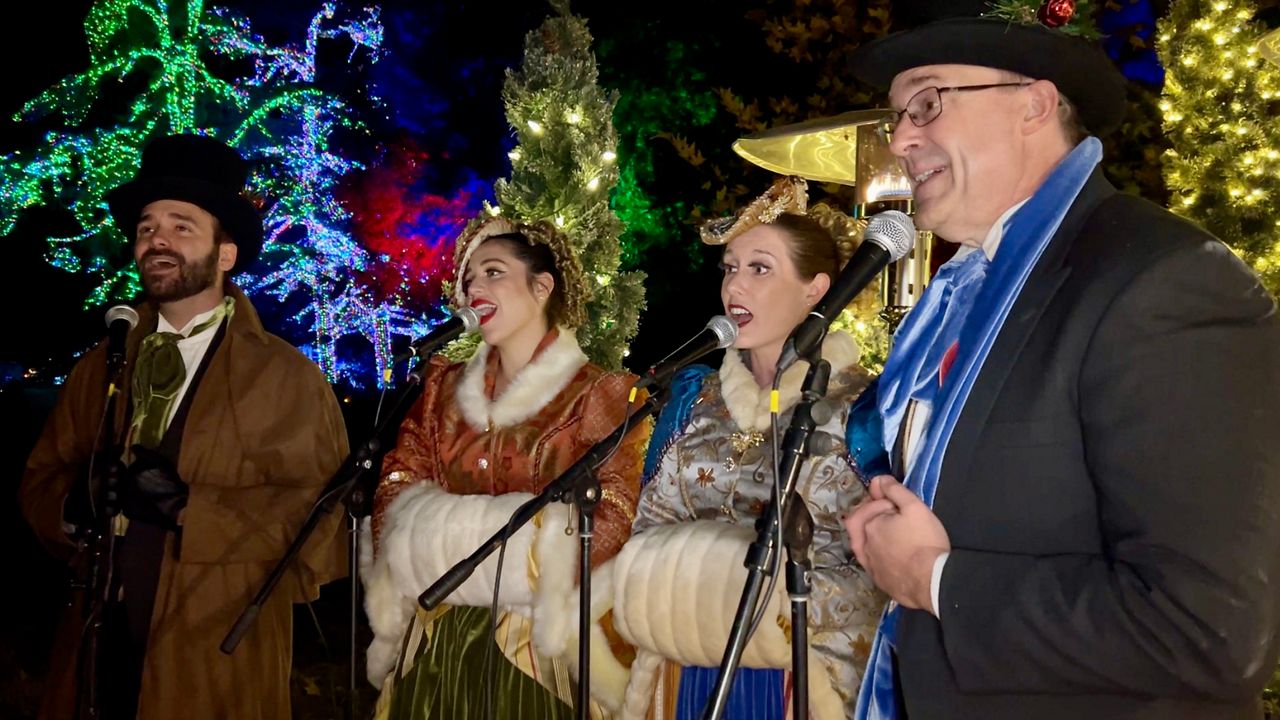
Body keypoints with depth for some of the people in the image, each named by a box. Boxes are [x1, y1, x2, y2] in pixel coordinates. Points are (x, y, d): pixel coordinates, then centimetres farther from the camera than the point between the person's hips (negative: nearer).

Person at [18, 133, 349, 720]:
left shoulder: (290, 380, -6)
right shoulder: (98, 369, 10)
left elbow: (322, 516, -15)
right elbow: (38, 484, 9)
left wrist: (190, 509, -23)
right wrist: (79, 501, -13)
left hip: (221, 666, -4)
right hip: (97, 655, 4)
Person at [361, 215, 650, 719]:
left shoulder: (600, 396, -4)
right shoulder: (444, 388, 12)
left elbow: (611, 521, -15)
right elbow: (394, 493, 6)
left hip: (538, 650, -4)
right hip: (435, 643, 4)